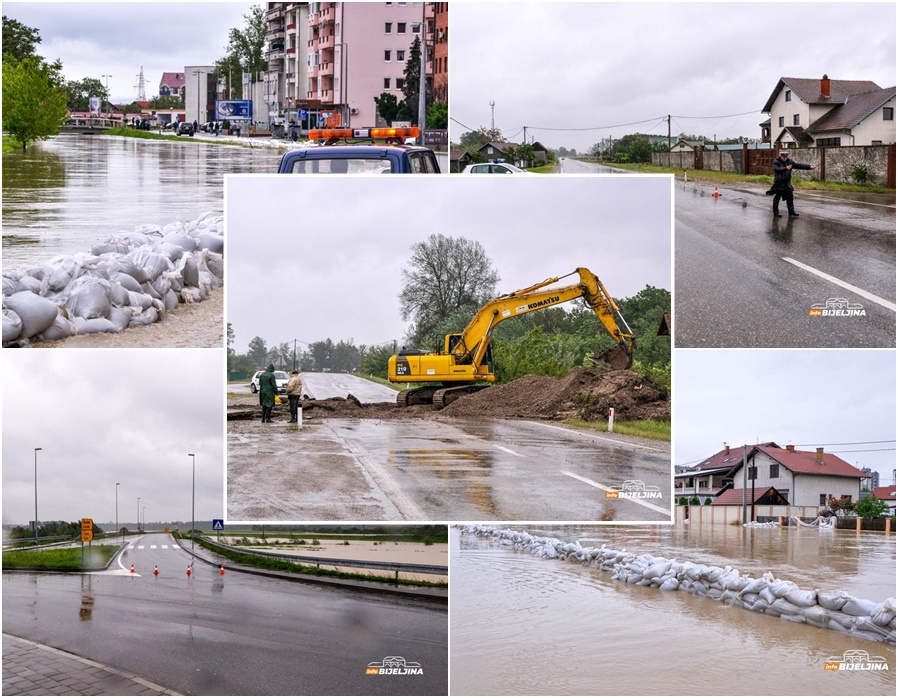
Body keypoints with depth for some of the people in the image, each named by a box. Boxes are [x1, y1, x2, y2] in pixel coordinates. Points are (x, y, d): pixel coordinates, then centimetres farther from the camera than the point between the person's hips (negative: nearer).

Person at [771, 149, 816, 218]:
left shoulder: (789, 162, 7)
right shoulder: (776, 162, -9)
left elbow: (799, 165, 4)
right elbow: (777, 169, -28)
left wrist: (809, 167, -3)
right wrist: (786, 168, -45)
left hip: (787, 184, 5)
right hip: (778, 184, -5)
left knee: (790, 198, 4)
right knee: (776, 199, 1)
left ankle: (791, 213, 8)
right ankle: (776, 213, 9)